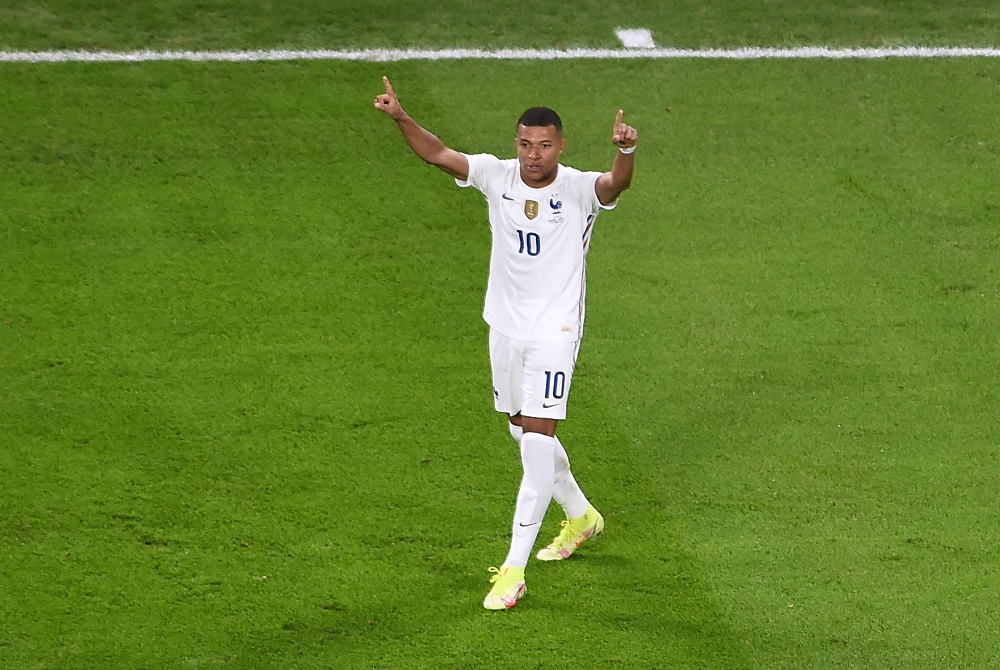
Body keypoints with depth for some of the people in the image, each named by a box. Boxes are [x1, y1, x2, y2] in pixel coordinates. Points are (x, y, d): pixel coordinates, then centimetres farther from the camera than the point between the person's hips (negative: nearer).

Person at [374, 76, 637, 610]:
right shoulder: (497, 176, -3)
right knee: (524, 429, 20)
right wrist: (400, 118, -28)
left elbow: (617, 183, -35)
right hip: (505, 326, 6)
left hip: (554, 331, -6)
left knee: (537, 437, -13)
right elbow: (438, 154, -11)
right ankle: (580, 516, 46)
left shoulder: (578, 189, -14)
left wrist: (625, 151, -57)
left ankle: (514, 569, -14)